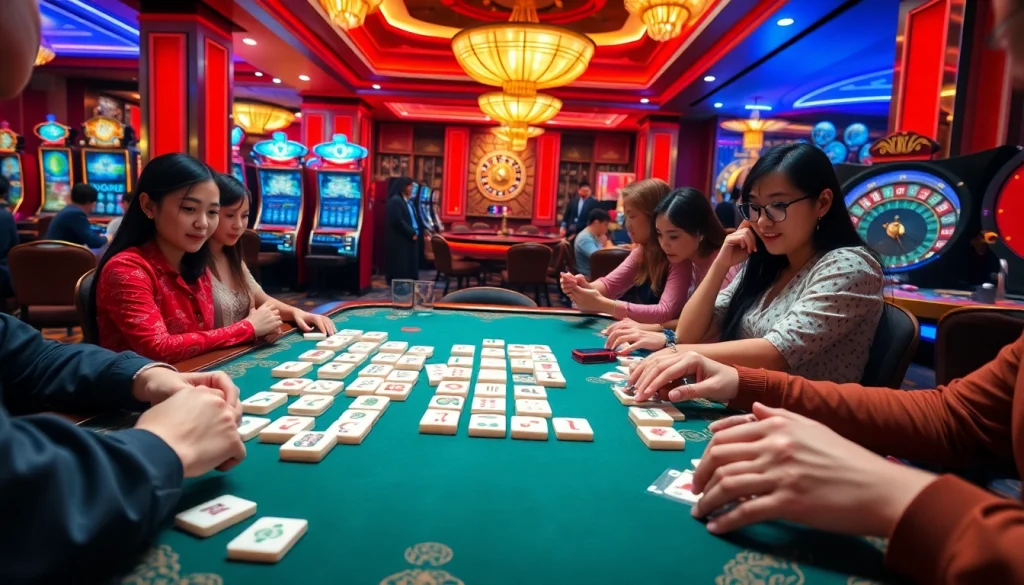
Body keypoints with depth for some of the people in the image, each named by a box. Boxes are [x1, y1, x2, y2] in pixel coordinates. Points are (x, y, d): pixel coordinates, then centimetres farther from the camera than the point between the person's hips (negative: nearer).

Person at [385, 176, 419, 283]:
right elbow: (398, 221, -19)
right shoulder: (395, 200, -13)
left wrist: (415, 232, 3)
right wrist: (411, 233, -15)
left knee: (411, 262, 10)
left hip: (411, 237, 9)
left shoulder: (408, 201, 15)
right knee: (401, 264, -4)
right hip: (400, 238, -9)